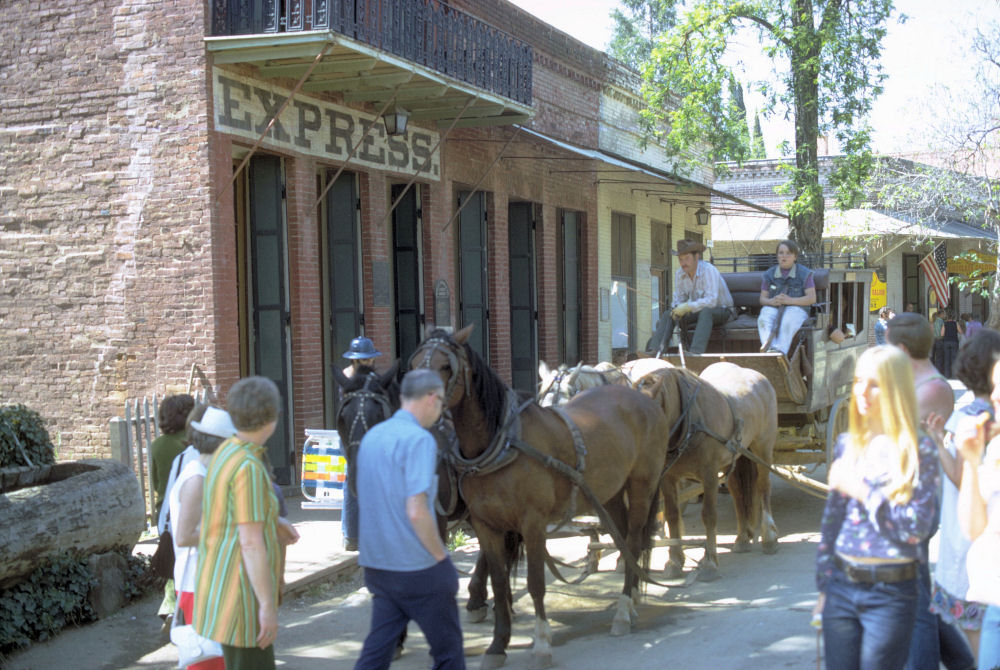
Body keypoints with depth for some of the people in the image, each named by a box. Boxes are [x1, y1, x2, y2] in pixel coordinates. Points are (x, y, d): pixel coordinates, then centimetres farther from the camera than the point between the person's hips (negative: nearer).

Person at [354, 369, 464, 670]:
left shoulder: (371, 436, 10)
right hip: (418, 568, -7)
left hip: (375, 564, 7)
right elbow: (417, 512, -24)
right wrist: (441, 557, -10)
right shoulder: (420, 440, -16)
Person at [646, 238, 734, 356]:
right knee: (668, 314, -11)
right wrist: (677, 308, -17)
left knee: (706, 312, -40)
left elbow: (711, 300, -32)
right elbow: (678, 298, 7)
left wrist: (688, 307, -36)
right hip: (697, 310, 7)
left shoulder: (708, 270, -23)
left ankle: (696, 352, -52)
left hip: (721, 310, -7)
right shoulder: (679, 274, -3)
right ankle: (654, 350, -24)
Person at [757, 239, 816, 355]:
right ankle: (769, 348, -58)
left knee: (788, 321, -38)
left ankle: (779, 350, -58)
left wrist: (790, 300, -18)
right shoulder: (770, 274, 15)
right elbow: (762, 298, 14)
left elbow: (812, 298, -3)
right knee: (764, 319, -33)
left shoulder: (804, 273, 5)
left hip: (796, 307, -2)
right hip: (773, 308, 2)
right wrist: (771, 301, -12)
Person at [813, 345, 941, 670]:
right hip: (842, 586, 4)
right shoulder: (847, 445, 7)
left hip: (891, 593, -4)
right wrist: (824, 585, 13)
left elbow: (916, 527, -12)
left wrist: (862, 492, -14)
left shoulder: (919, 451, -7)